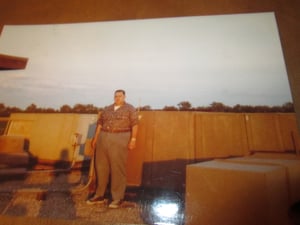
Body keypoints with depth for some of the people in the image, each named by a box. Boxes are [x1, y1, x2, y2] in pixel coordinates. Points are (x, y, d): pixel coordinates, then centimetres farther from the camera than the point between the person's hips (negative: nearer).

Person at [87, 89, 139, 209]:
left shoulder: (130, 109, 1)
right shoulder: (107, 109, 16)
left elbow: (135, 124, -6)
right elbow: (100, 123, 16)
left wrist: (133, 139, -15)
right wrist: (95, 138, 11)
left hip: (120, 140, -5)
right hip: (103, 139, 6)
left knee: (118, 168, -3)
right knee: (101, 167, 9)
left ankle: (118, 198, 7)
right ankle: (99, 195, 22)